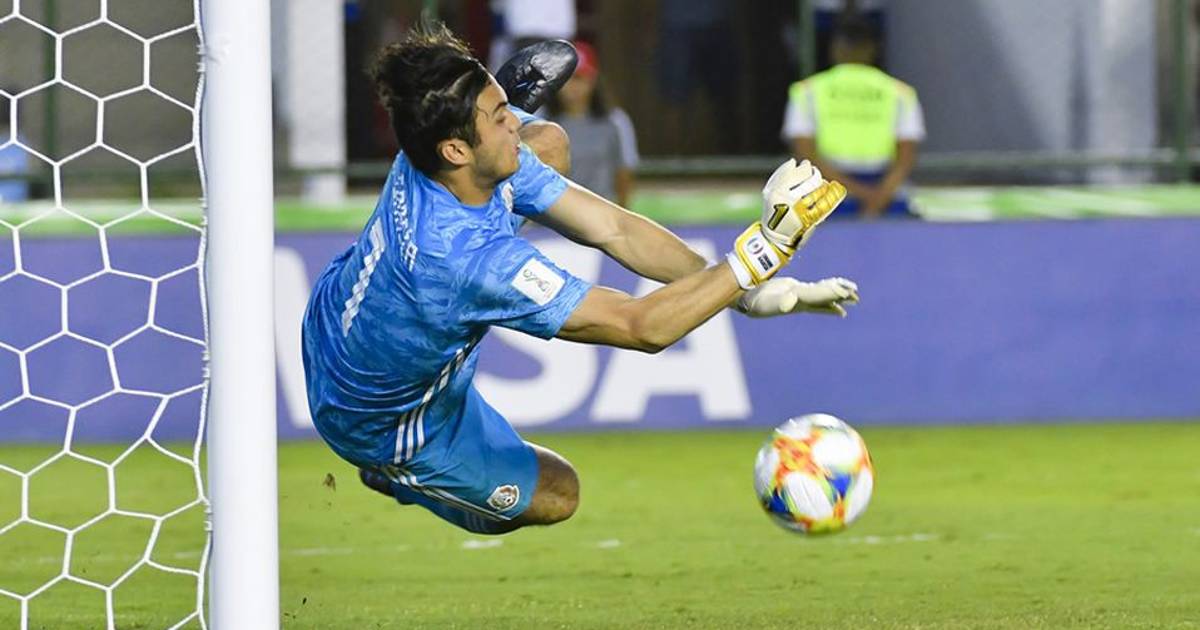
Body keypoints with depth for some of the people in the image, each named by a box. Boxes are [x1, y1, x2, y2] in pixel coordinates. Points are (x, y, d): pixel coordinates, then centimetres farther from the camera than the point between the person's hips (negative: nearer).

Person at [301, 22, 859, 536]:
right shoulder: (471, 259, -47)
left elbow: (613, 229, -22)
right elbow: (642, 327, -41)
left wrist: (746, 291, -28)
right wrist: (764, 249, -43)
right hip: (380, 422, -7)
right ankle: (391, 474, 24)